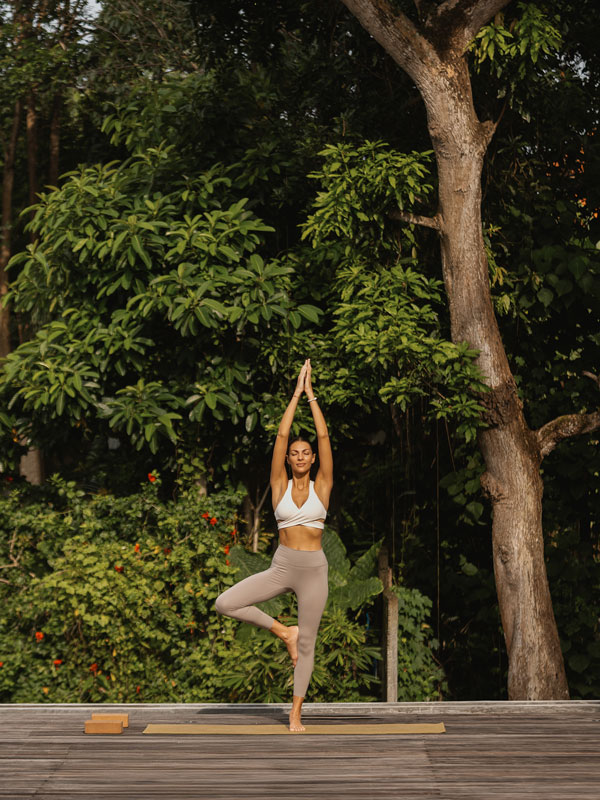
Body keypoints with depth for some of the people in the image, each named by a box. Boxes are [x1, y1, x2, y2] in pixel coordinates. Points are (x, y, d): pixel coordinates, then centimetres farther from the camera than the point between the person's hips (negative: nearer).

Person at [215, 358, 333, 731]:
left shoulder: (322, 486, 3)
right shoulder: (280, 485, 4)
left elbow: (324, 436, -3)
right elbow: (281, 434, -1)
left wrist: (312, 393, -2)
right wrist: (296, 392, 0)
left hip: (314, 570, -1)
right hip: (281, 567, 1)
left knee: (308, 643, 2)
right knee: (225, 603, -14)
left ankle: (296, 712, 13)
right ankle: (283, 631, 4)